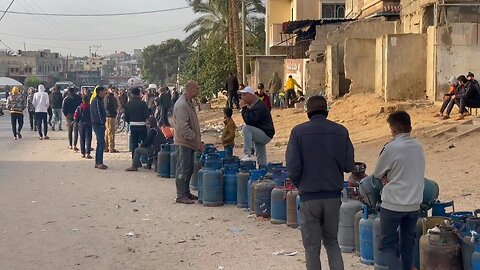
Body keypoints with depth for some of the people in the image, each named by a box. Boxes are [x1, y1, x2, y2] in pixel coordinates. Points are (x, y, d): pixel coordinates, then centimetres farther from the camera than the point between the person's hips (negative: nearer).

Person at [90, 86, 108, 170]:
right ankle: (100, 163, -10)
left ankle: (97, 162, 19)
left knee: (100, 144, 14)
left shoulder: (99, 100, 17)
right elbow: (98, 113, -20)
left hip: (99, 124, 11)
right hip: (98, 124, -11)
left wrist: (103, 122, 13)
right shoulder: (97, 101, -15)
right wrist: (102, 123, -15)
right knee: (101, 144, -11)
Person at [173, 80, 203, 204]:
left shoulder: (189, 102, 13)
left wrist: (198, 140, 16)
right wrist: (197, 141, -21)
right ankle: (181, 196, 2)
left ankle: (186, 193, 23)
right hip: (183, 142, -10)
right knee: (183, 169, -4)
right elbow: (183, 128, -25)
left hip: (190, 142, 10)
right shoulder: (181, 105, -20)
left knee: (189, 169, 15)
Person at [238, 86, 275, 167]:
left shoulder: (260, 107, -18)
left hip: (266, 134, -10)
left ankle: (248, 155, -32)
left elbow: (249, 121, -27)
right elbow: (248, 121, 17)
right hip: (260, 134, 10)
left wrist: (244, 108, -21)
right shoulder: (251, 106, 11)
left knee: (246, 128, -29)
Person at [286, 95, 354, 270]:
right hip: (334, 195, 2)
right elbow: (349, 166, -1)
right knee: (332, 242, 19)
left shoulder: (298, 132, -9)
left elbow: (293, 168, -11)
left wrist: (300, 186, 7)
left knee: (312, 247, 9)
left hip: (309, 196, -2)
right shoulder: (341, 131, -3)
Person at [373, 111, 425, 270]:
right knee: (408, 243, 16)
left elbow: (377, 174, -4)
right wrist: (392, 177, 4)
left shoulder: (392, 147, -14)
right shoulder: (418, 147, 4)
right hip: (414, 203, 6)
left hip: (393, 204, -5)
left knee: (387, 245, 3)